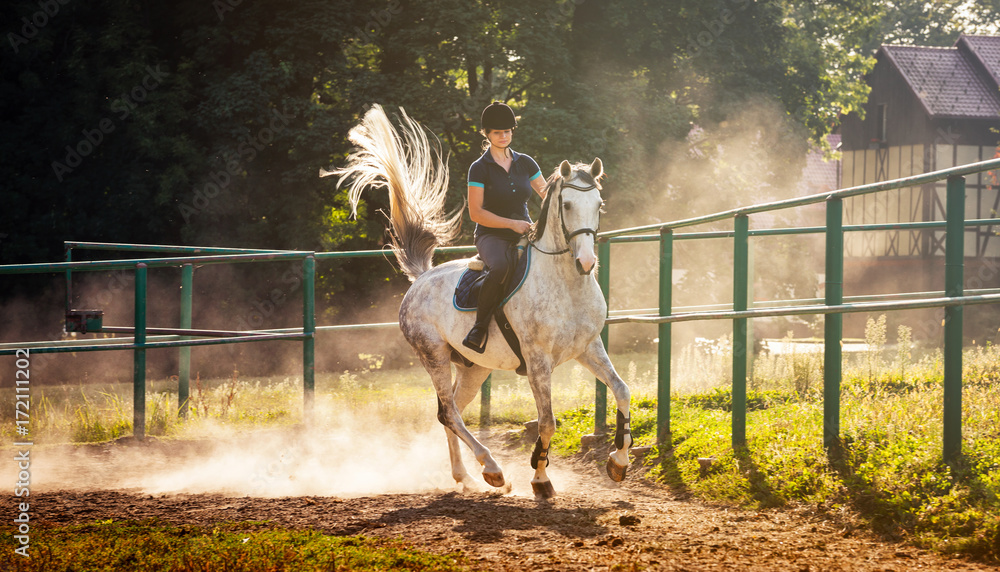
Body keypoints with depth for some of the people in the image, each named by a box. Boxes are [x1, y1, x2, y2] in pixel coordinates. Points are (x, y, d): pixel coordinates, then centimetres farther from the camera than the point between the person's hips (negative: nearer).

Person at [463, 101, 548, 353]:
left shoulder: (525, 163, 10)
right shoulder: (480, 168, -4)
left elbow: (547, 195, 16)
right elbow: (476, 213, -9)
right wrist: (512, 224, -18)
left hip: (524, 236, 5)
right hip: (492, 236, -5)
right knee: (501, 267, -40)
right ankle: (480, 326, -24)